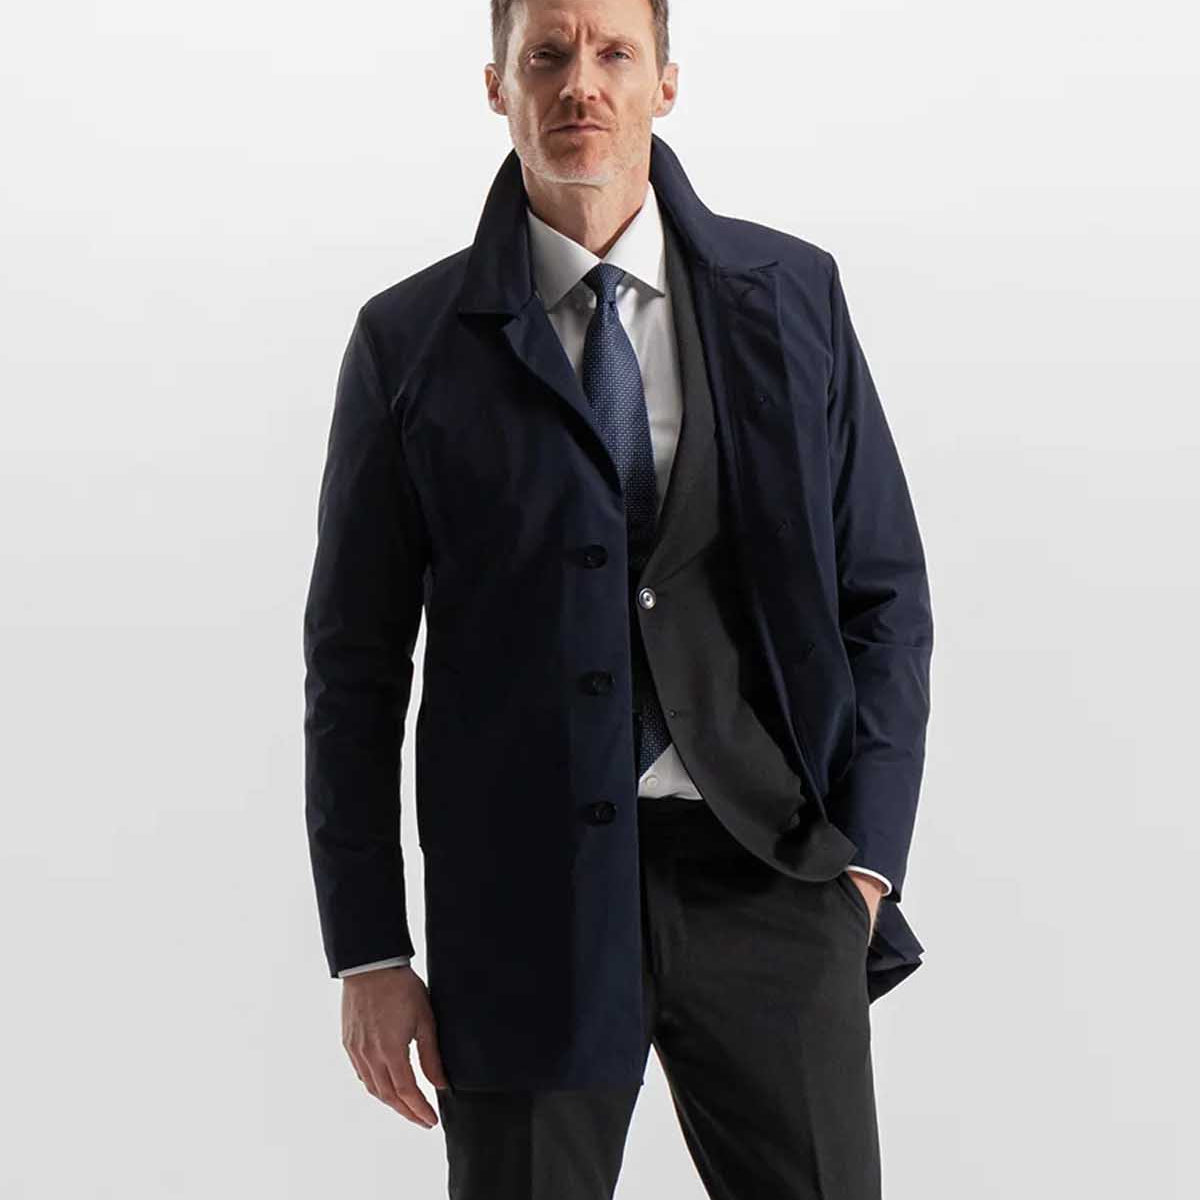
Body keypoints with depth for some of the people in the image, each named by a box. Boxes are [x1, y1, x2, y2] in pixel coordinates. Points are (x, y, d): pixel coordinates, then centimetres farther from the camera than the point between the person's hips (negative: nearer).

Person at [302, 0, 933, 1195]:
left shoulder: (792, 295, 4)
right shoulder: (409, 343, 1)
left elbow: (882, 594, 7)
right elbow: (356, 661, 3)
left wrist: (864, 863, -1)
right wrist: (367, 954, -1)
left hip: (766, 872, 1)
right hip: (526, 897, -1)